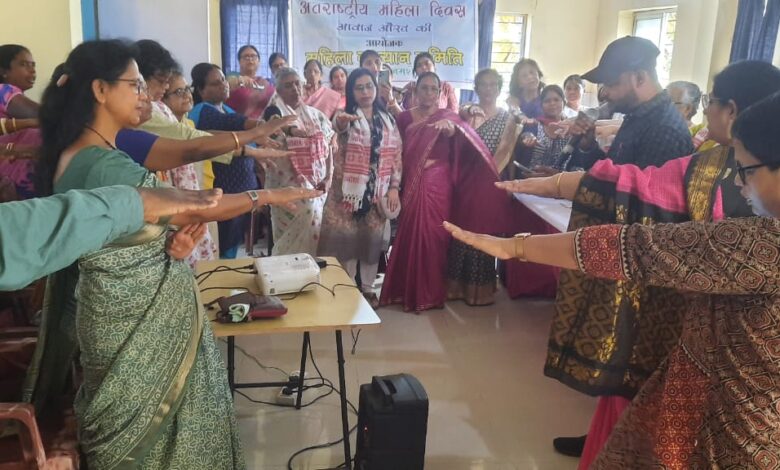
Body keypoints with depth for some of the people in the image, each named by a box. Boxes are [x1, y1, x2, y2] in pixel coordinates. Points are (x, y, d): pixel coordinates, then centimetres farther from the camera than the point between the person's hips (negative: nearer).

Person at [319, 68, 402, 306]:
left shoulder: (388, 119, 8)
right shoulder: (346, 116, -3)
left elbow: (396, 154, 8)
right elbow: (339, 126, -29)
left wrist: (394, 187, 0)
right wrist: (341, 122, -53)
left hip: (378, 191, 3)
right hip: (348, 189, -3)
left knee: (372, 239, 9)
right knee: (347, 238, 0)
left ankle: (367, 288, 22)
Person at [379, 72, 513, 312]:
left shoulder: (446, 115, -1)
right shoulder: (405, 117, 7)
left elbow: (460, 132, -23)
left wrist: (450, 126, -45)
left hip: (438, 187, -2)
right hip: (411, 185, 3)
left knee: (433, 237, 0)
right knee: (409, 236, 5)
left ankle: (431, 293, 13)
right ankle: (407, 290, 20)